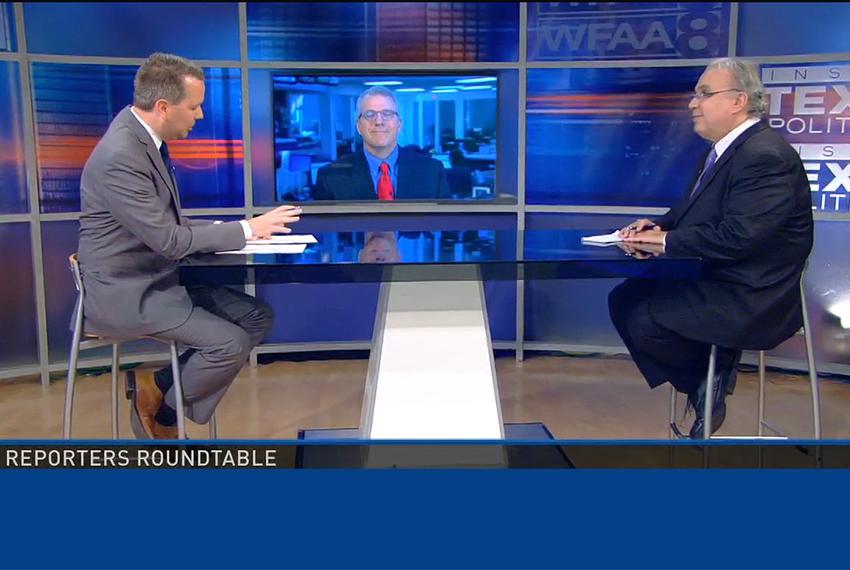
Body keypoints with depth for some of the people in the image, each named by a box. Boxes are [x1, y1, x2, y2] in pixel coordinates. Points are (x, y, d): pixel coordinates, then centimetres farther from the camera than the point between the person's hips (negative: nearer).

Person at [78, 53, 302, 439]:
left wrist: (231, 231, -2)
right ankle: (158, 411, 7)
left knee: (257, 316, 4)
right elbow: (168, 240, -24)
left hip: (159, 277, 9)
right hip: (126, 292, -9)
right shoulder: (120, 156, -24)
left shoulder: (143, 135, 5)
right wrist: (246, 230, -16)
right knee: (231, 344, -20)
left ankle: (158, 388, 10)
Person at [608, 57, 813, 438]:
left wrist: (666, 242, -20)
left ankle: (710, 377, 8)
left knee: (646, 320, -21)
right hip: (716, 279, 10)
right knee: (623, 300, 4)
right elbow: (690, 213, 15)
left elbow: (737, 237, -28)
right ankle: (703, 377, 14)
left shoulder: (765, 156, -21)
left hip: (751, 299, -10)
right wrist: (658, 227, -5)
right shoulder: (726, 149, 11)